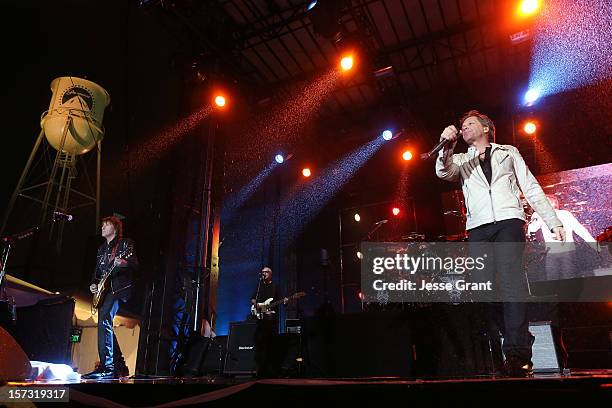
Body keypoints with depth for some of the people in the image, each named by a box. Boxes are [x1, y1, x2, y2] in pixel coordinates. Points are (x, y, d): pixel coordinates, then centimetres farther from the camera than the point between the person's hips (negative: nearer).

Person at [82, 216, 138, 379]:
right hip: (104, 289, 8)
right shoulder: (102, 249, 23)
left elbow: (135, 265, -9)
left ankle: (107, 367, -25)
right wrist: (93, 284, 9)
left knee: (104, 320, -25)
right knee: (105, 325, 5)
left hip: (119, 287, -8)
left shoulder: (125, 243, 1)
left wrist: (124, 263, -29)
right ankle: (120, 367, 14)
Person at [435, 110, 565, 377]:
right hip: (477, 228, 2)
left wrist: (553, 222, 8)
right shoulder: (461, 160, 24)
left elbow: (532, 188, 16)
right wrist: (447, 146, -17)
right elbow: (443, 172, 0)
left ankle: (516, 353, -20)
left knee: (510, 281, -20)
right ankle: (521, 347, 4)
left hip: (508, 221, -2)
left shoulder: (508, 152, 21)